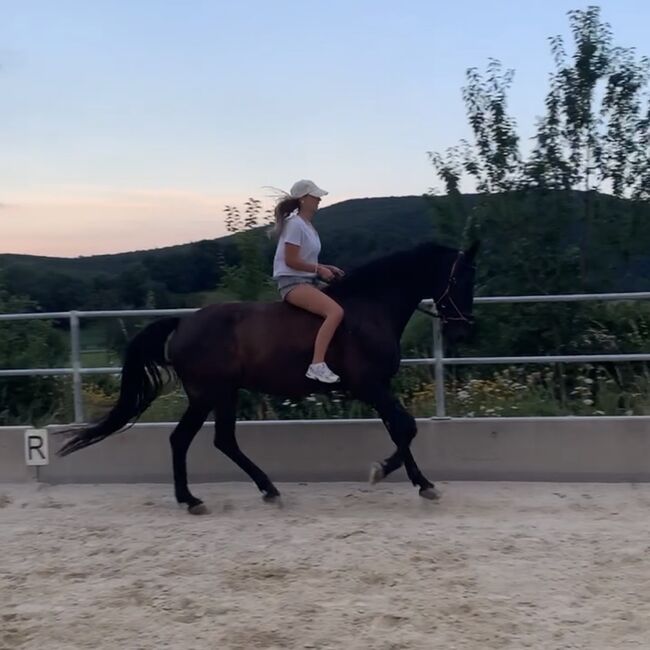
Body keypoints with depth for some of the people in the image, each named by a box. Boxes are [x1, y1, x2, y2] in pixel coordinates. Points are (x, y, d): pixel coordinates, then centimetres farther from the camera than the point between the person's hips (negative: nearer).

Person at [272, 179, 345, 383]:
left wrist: (325, 268, 8)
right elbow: (291, 261, -17)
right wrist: (319, 270, -12)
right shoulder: (295, 224, -11)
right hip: (293, 282, -10)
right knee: (336, 311, -30)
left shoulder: (307, 225, 17)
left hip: (308, 281, 10)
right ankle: (317, 365, -34)